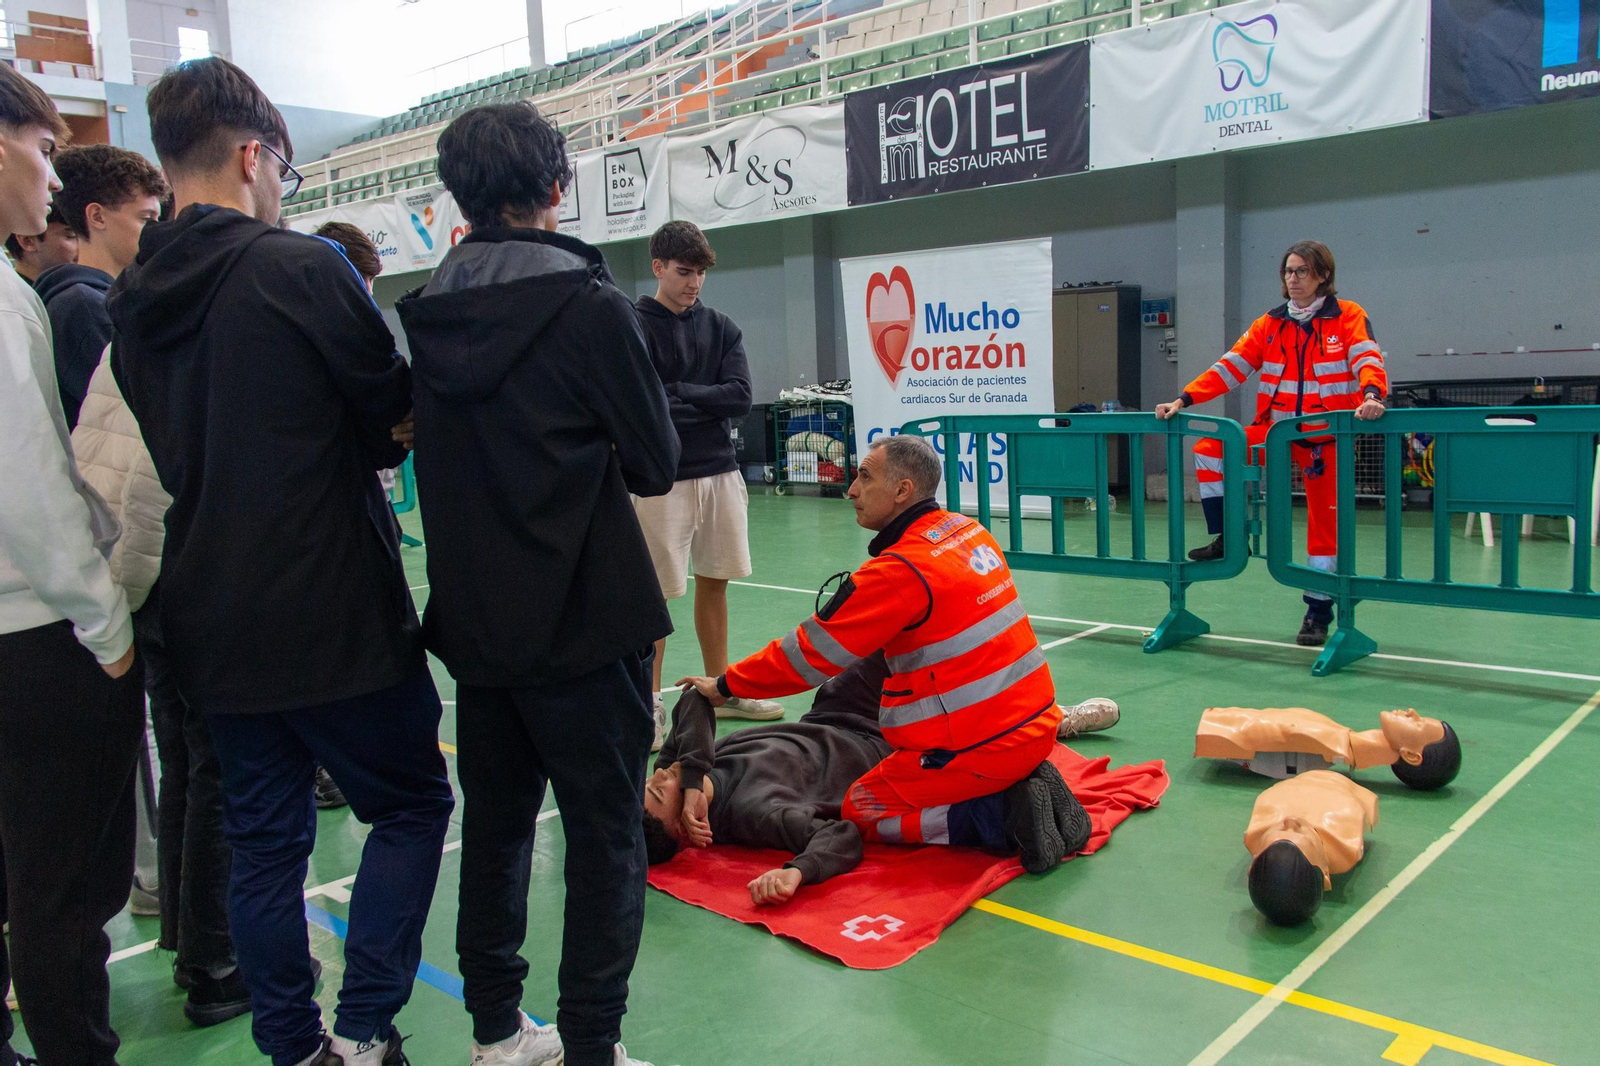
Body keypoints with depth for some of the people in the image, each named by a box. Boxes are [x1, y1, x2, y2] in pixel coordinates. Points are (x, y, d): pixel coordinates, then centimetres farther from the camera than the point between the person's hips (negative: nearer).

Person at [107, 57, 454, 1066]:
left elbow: (173, 446, 13)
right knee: (411, 804, 10)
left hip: (212, 626, 7)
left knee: (264, 837, 16)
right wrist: (378, 433, 12)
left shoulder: (134, 298, 7)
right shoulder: (302, 267, -14)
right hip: (334, 613, -6)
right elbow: (397, 414, -9)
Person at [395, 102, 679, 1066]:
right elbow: (657, 464, -7)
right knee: (605, 835, 6)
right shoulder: (587, 305, -13)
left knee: (496, 823, 17)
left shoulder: (430, 314, 3)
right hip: (584, 623, -6)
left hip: (474, 623, 6)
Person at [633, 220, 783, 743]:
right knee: (654, 593, 1)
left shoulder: (721, 328, 10)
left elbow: (740, 397, -3)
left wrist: (677, 396, -10)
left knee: (714, 584, 14)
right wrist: (705, 404, -9)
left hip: (720, 473, 5)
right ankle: (650, 701, 13)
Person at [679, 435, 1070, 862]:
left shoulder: (900, 570, -19)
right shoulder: (970, 531, 6)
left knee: (860, 811, 7)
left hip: (982, 748, -9)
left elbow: (811, 653, -13)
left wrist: (724, 686, 1)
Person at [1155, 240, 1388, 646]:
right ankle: (1224, 537, -6)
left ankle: (1318, 613, 14)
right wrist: (1183, 400, -10)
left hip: (1327, 437, -3)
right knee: (1209, 448, -17)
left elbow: (1368, 360, -17)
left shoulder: (1348, 316, -3)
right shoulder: (1270, 324, 6)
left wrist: (1371, 395, -39)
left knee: (1324, 525, 2)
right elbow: (1230, 368, 1)